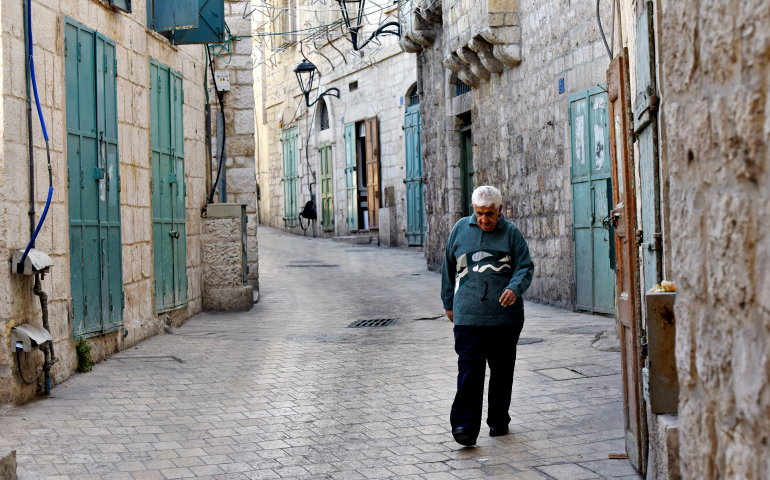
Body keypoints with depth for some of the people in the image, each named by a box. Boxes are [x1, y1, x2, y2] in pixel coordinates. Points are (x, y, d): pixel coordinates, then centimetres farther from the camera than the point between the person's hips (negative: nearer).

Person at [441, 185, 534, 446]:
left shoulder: (511, 233, 4)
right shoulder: (461, 229, 9)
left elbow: (525, 266, -1)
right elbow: (449, 267, 17)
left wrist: (515, 288, -22)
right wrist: (449, 303, 17)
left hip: (505, 316, 0)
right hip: (468, 315, 0)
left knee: (502, 370, 9)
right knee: (469, 370, -11)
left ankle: (499, 420, 24)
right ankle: (465, 426, -15)